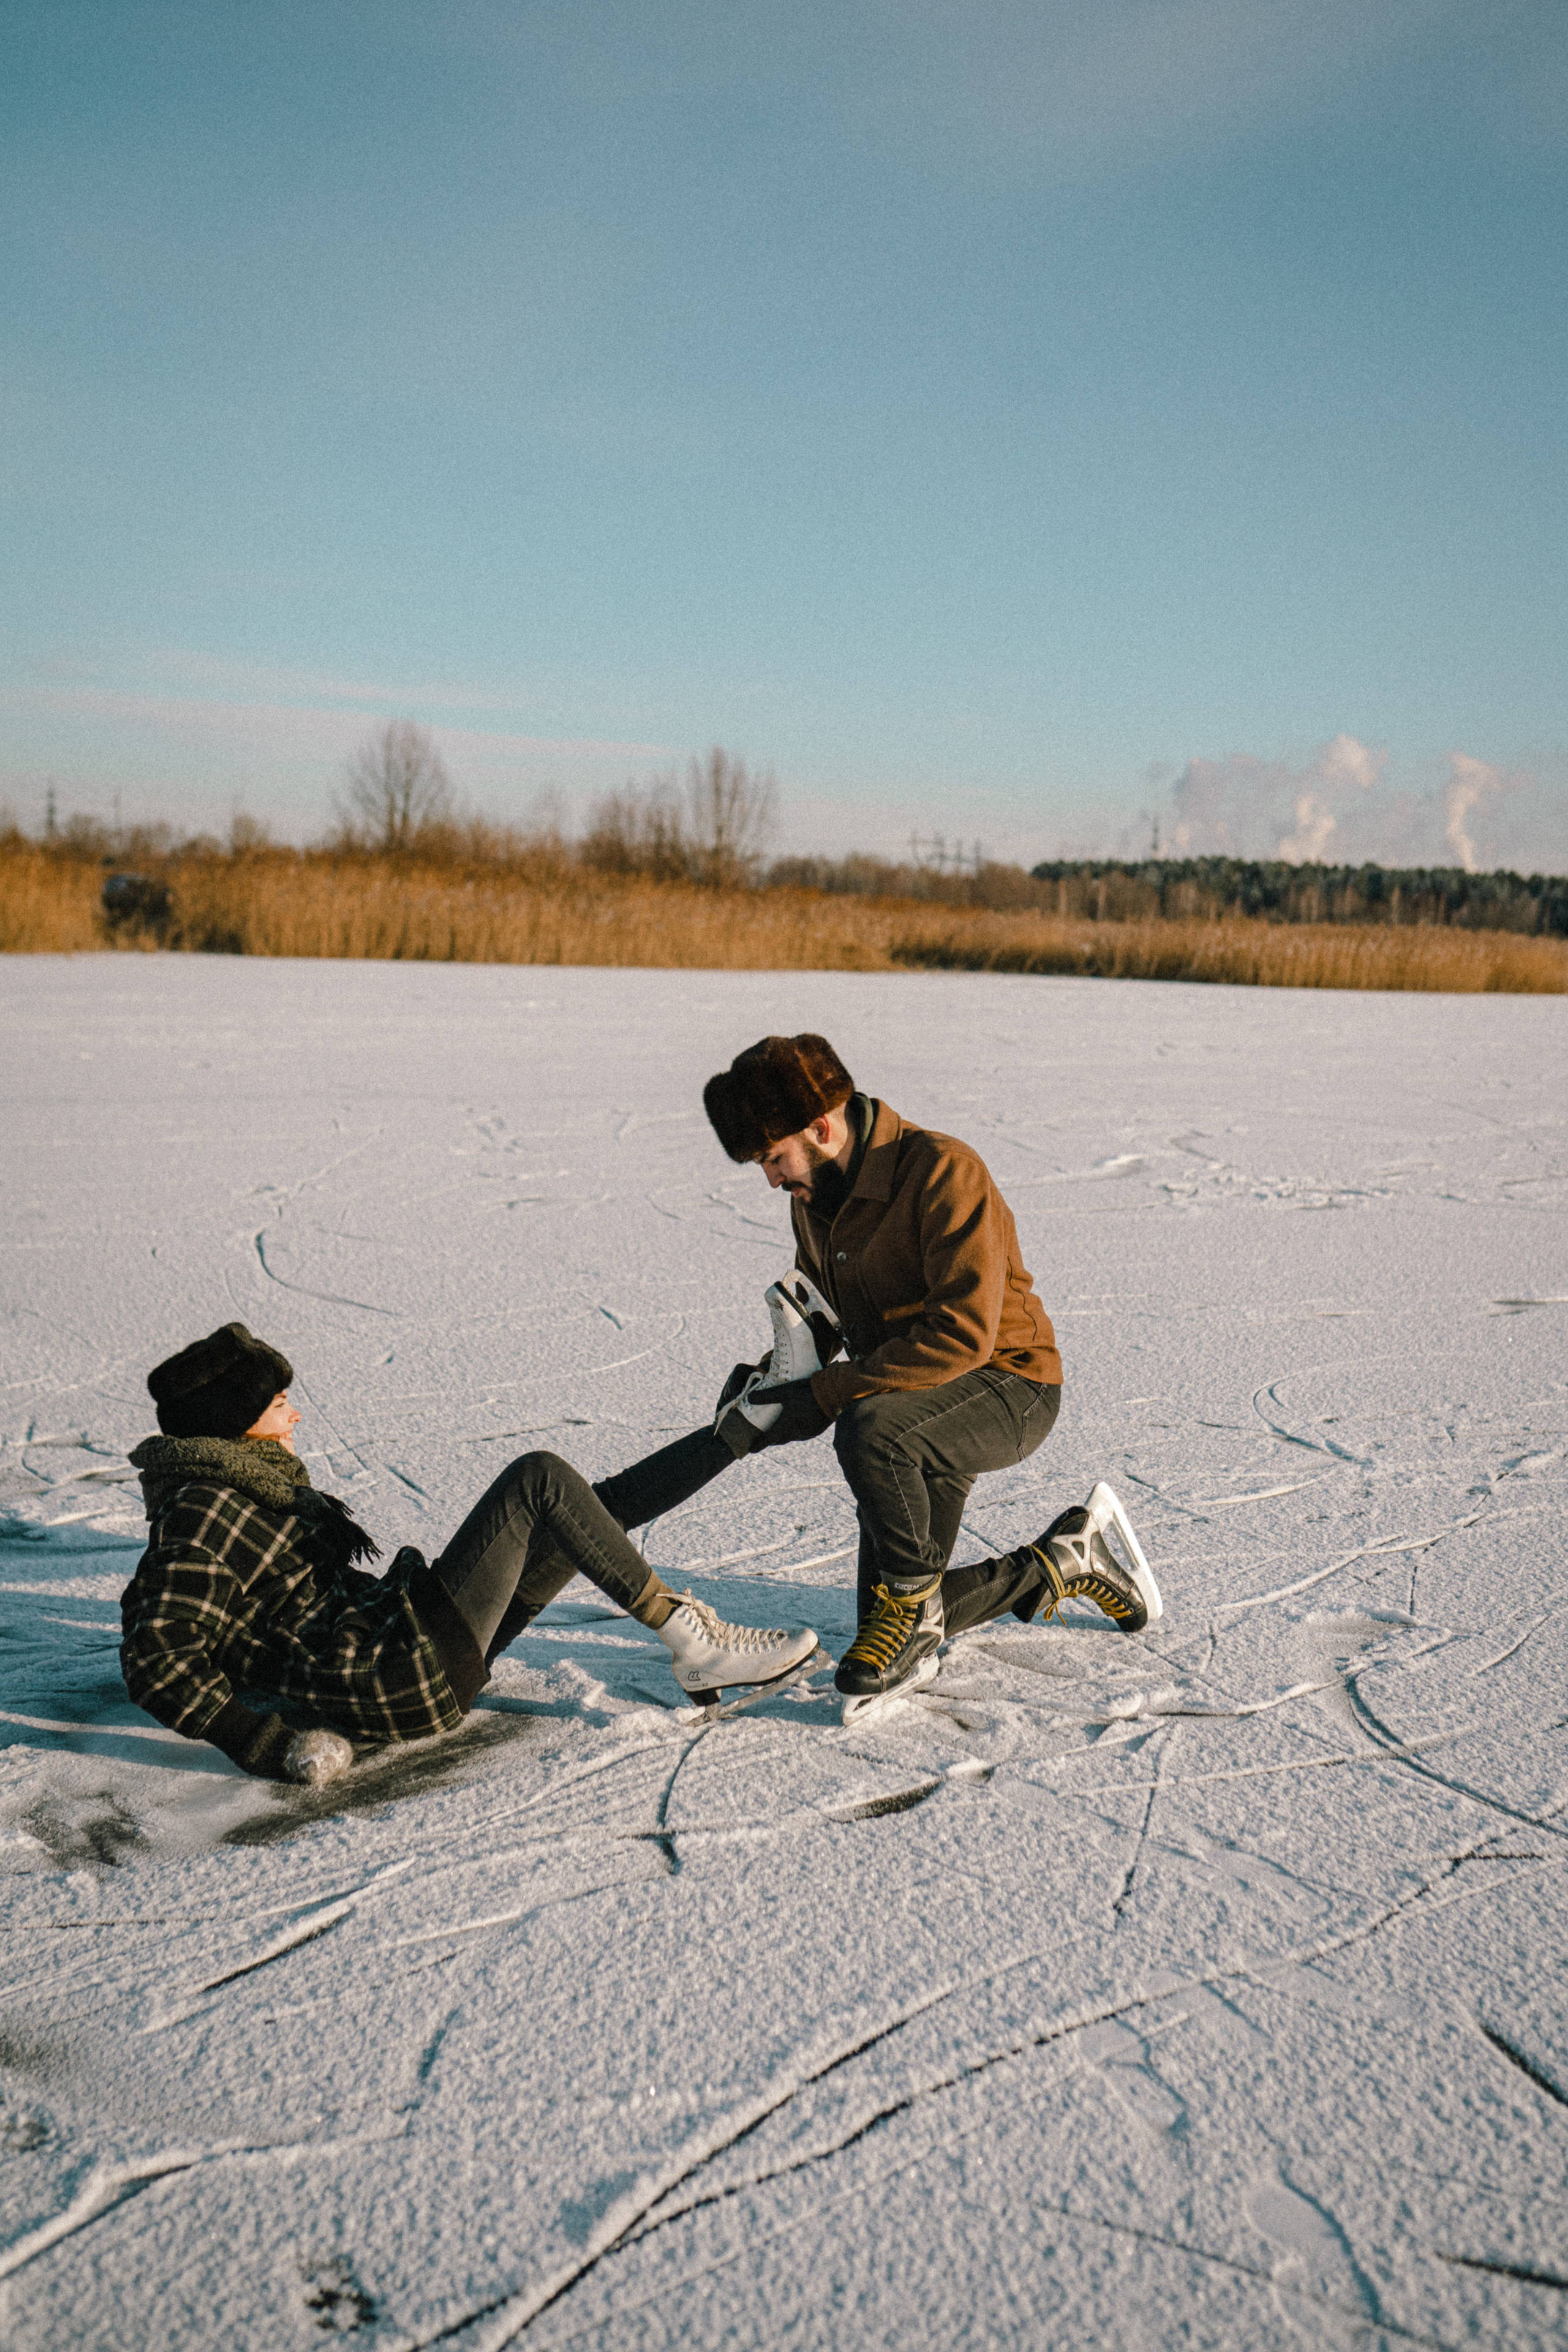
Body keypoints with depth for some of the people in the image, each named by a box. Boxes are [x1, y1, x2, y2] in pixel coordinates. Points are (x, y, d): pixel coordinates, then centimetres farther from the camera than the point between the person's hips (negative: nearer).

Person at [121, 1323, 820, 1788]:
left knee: (597, 1507, 7)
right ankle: (690, 1640, -12)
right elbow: (155, 1662, -22)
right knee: (538, 1480, -17)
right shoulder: (202, 1513, -13)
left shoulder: (250, 1483, 17)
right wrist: (276, 1749, -26)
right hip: (394, 1682, -10)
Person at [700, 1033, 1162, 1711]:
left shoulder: (942, 1170, -23)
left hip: (1006, 1387, -8)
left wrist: (820, 1395, -32)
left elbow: (964, 1334, -32)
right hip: (918, 1410, 8)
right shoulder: (813, 1197, 2)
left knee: (868, 1429, -38)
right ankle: (1062, 1561, 23)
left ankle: (911, 1607, -14)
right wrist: (768, 1379, -8)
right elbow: (817, 1316, 15)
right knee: (897, 1627, 5)